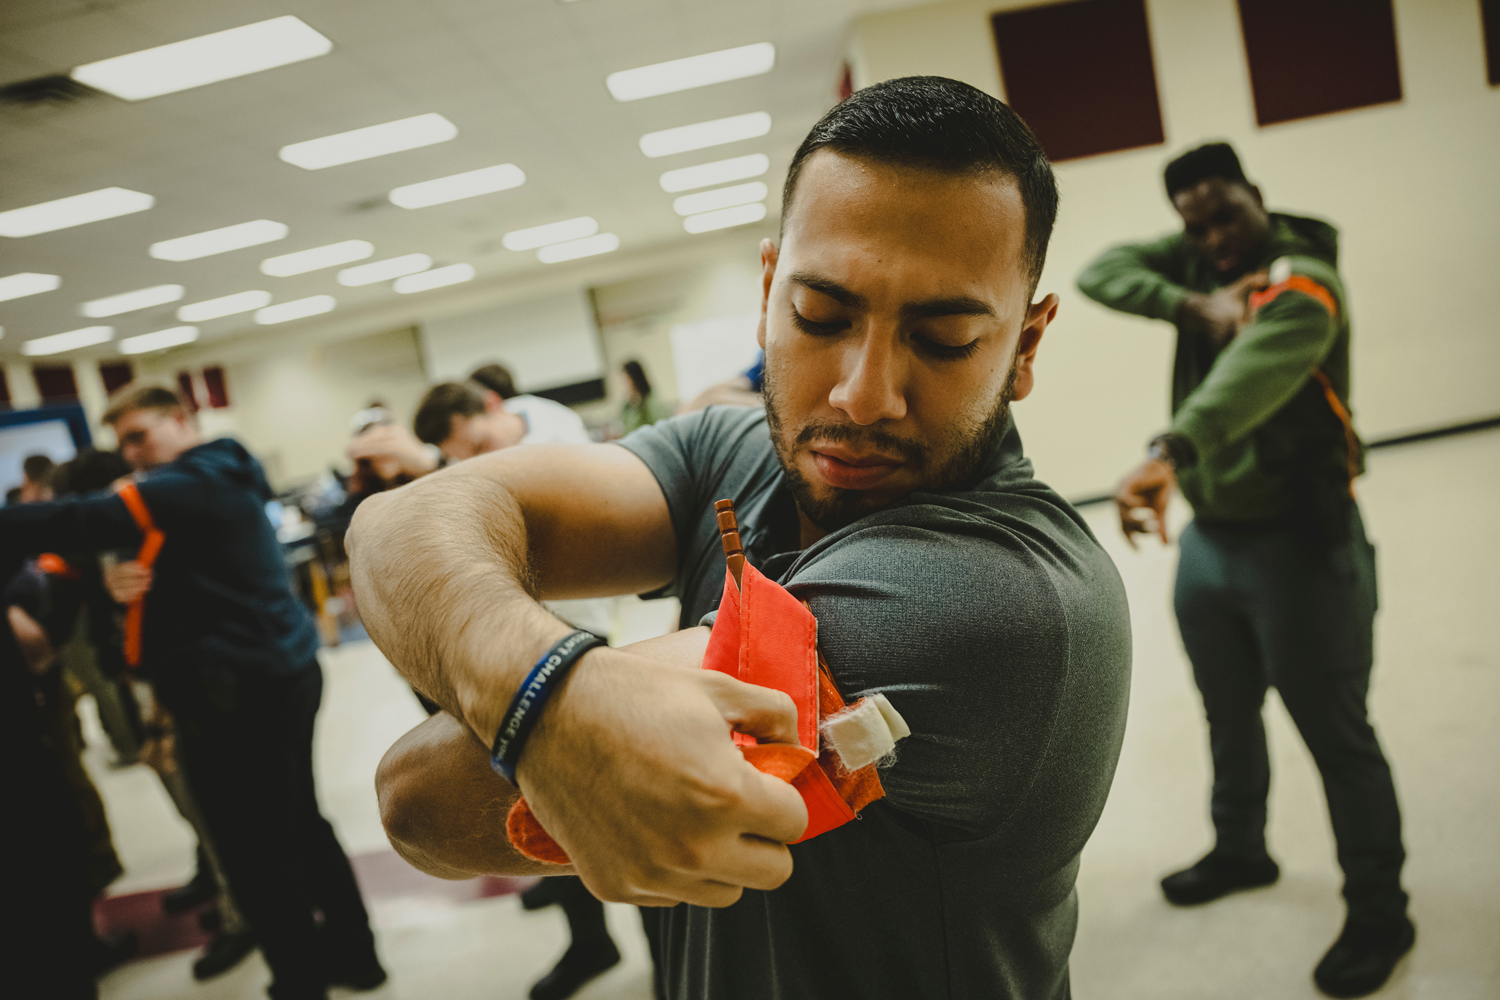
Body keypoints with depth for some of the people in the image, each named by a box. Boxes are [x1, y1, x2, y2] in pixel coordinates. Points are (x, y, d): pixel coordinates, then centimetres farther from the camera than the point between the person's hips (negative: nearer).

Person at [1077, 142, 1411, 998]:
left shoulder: (1304, 281, -20)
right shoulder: (1199, 261, 3)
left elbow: (1259, 366, -41)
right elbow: (1102, 271, -6)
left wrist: (1167, 452, -59)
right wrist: (1191, 306, -22)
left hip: (1299, 544, -7)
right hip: (1209, 537, 7)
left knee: (1337, 736, 5)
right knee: (1230, 718, 21)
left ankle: (1379, 914, 24)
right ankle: (1241, 852, 44)